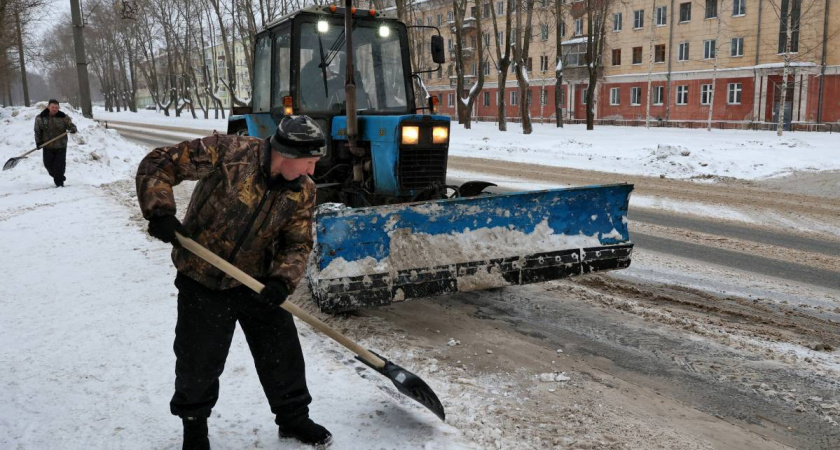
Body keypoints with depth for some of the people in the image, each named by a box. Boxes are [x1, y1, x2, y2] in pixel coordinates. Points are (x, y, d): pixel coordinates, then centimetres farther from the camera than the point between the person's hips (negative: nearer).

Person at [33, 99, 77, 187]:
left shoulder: (63, 117, -6)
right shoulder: (40, 118, -1)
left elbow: (71, 126, -5)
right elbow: (37, 131, 6)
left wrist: (72, 129, -30)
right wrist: (38, 142, 0)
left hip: (61, 146, -2)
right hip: (47, 146, 2)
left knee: (60, 165, -4)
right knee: (48, 164, 7)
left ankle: (59, 182, 7)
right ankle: (58, 177, 31)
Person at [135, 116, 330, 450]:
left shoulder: (303, 190, -9)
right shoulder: (227, 152, -23)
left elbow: (298, 244, -4)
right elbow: (157, 165, -17)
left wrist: (283, 280, -21)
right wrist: (160, 212, -28)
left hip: (257, 282, 4)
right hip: (201, 280, -3)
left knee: (282, 351, 8)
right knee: (198, 361, 8)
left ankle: (293, 418, 30)